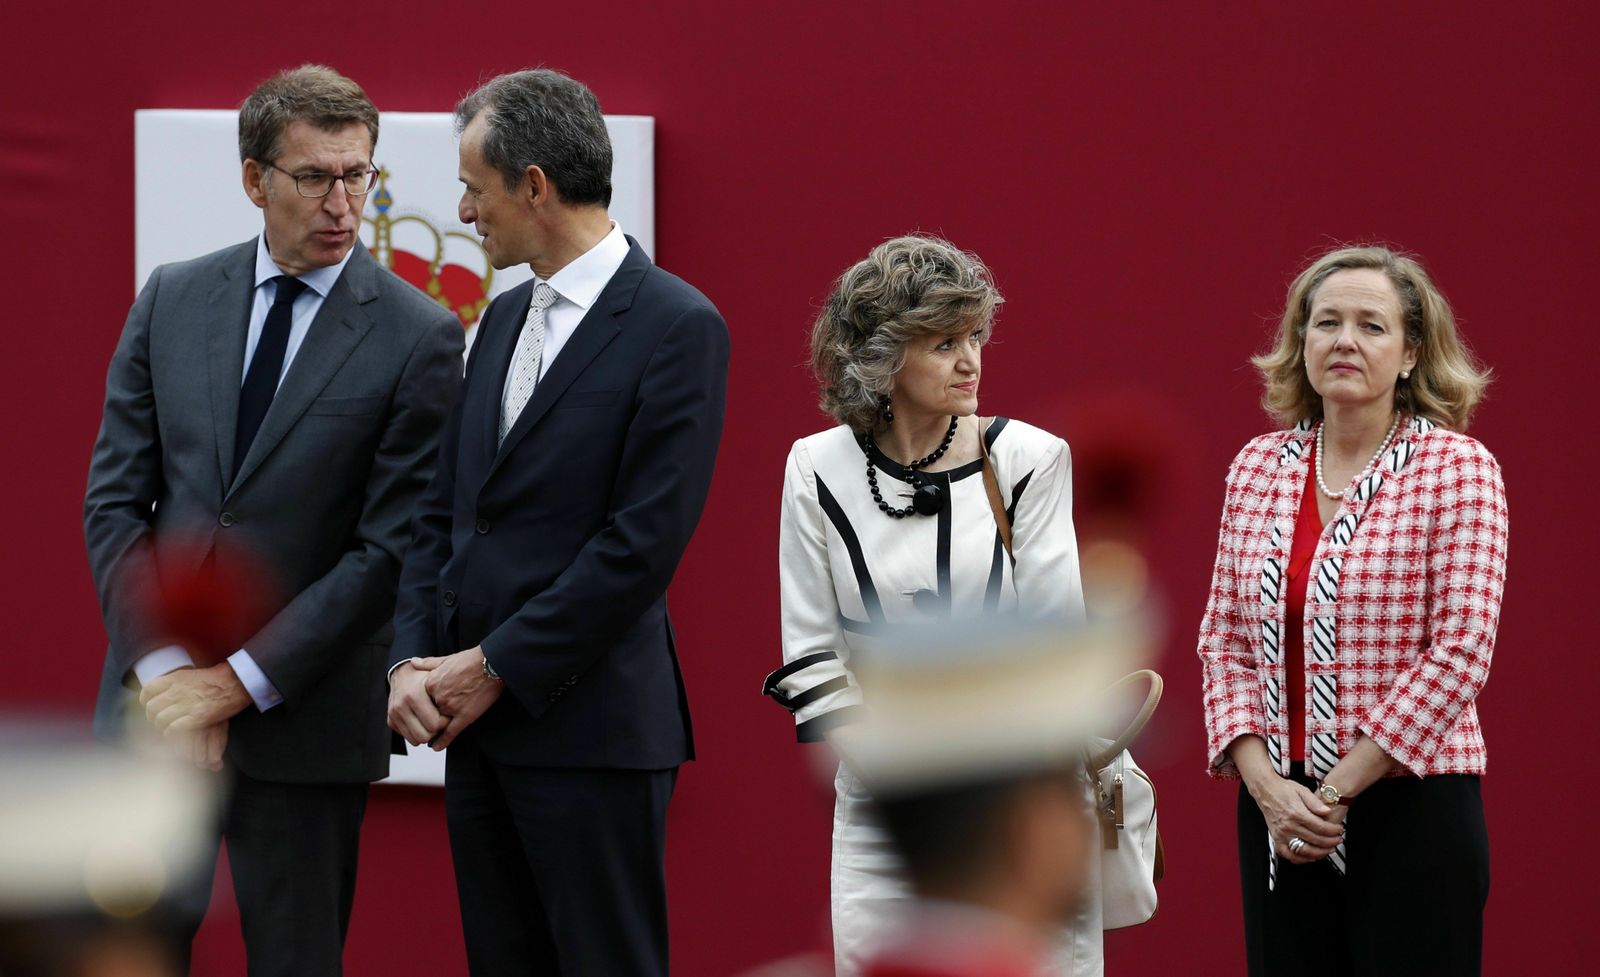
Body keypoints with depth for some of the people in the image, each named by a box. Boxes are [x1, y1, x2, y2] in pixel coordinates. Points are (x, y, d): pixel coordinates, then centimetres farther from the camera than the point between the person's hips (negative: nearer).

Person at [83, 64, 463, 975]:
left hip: (302, 718, -3)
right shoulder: (172, 301, 6)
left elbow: (391, 549, -10)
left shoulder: (417, 336, -6)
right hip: (156, 696, 3)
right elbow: (116, 499, 4)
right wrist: (166, 671, -8)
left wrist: (238, 682, -13)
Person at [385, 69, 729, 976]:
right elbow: (445, 512, 15)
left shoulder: (677, 326, -10)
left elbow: (645, 540, -16)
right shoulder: (505, 320, 15)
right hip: (480, 726, 8)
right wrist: (413, 662, -1)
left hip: (589, 729, -8)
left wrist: (495, 667, -14)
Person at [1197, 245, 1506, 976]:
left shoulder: (1456, 469, -5)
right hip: (1277, 815, 4)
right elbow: (1224, 640, 9)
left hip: (1409, 807, -4)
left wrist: (1334, 791, -12)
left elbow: (1460, 652, -11)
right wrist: (1264, 783, -6)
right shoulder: (1258, 468, 8)